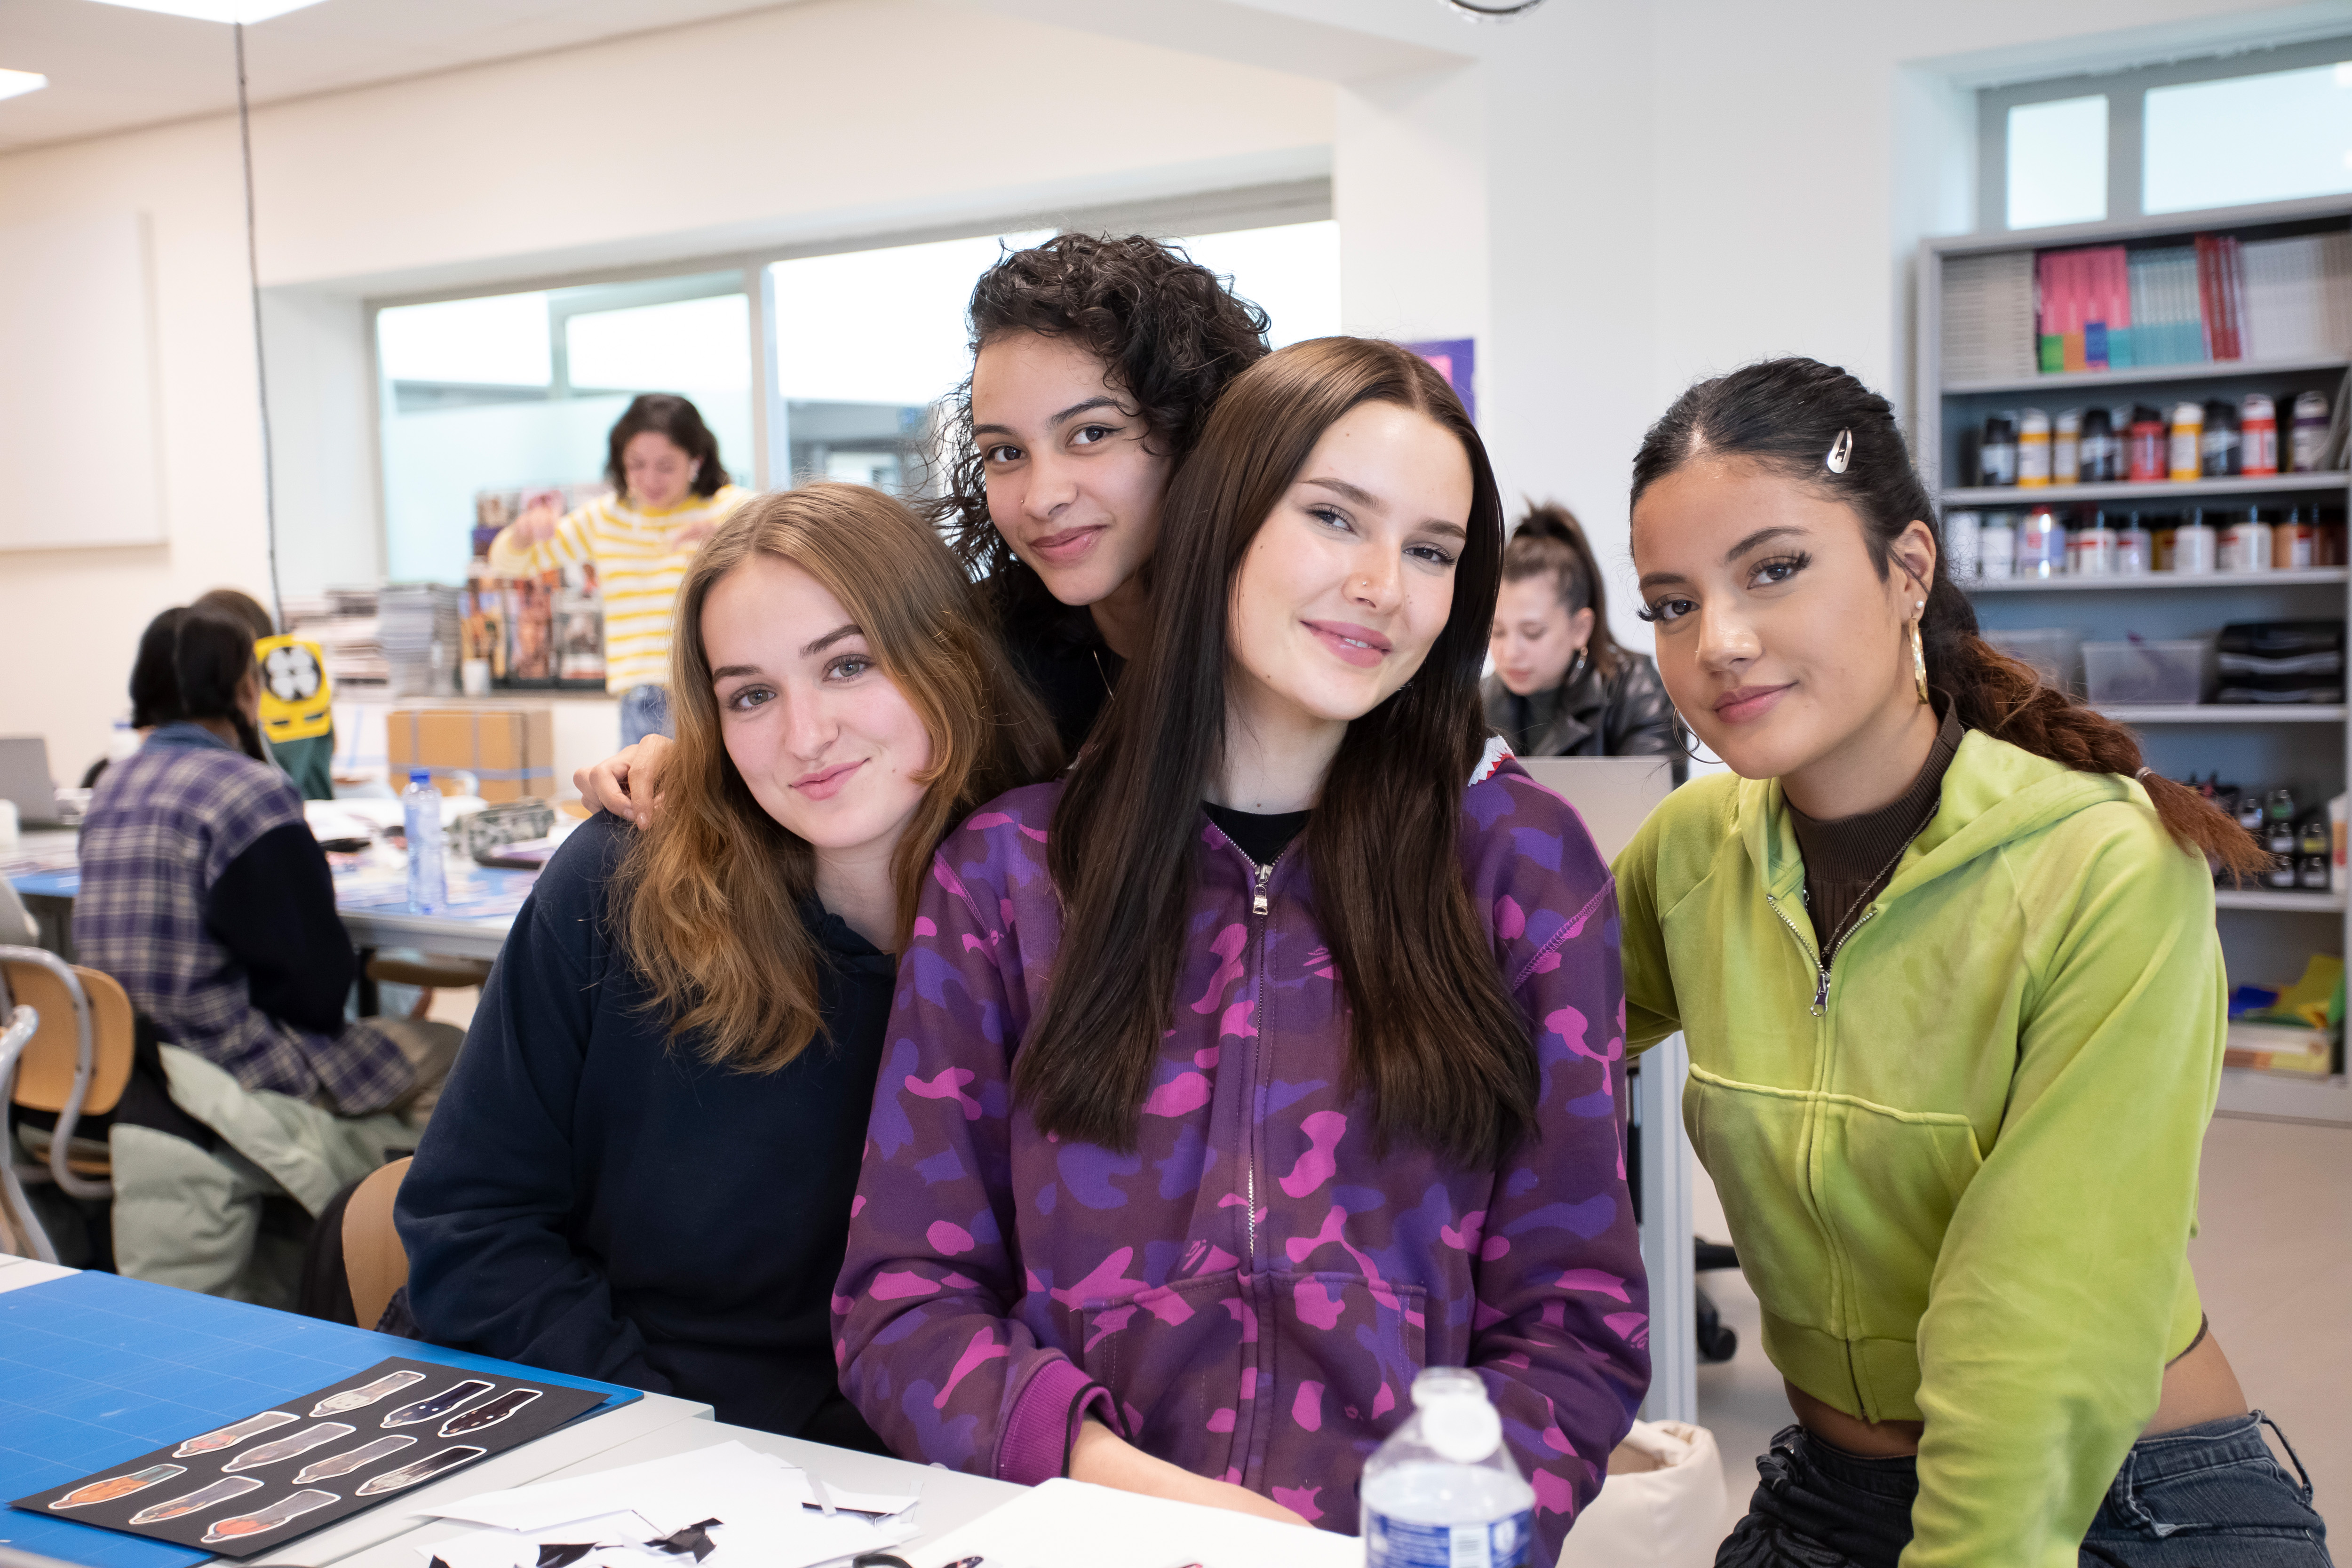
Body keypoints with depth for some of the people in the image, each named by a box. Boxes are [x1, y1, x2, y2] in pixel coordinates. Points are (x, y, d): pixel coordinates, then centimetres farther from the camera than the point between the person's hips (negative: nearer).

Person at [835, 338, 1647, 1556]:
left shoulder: (1525, 862, 4)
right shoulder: (1005, 871, 5)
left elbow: (1576, 1320, 3)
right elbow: (900, 1300, 3)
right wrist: (1119, 1479, -14)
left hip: (1396, 1539, 0)